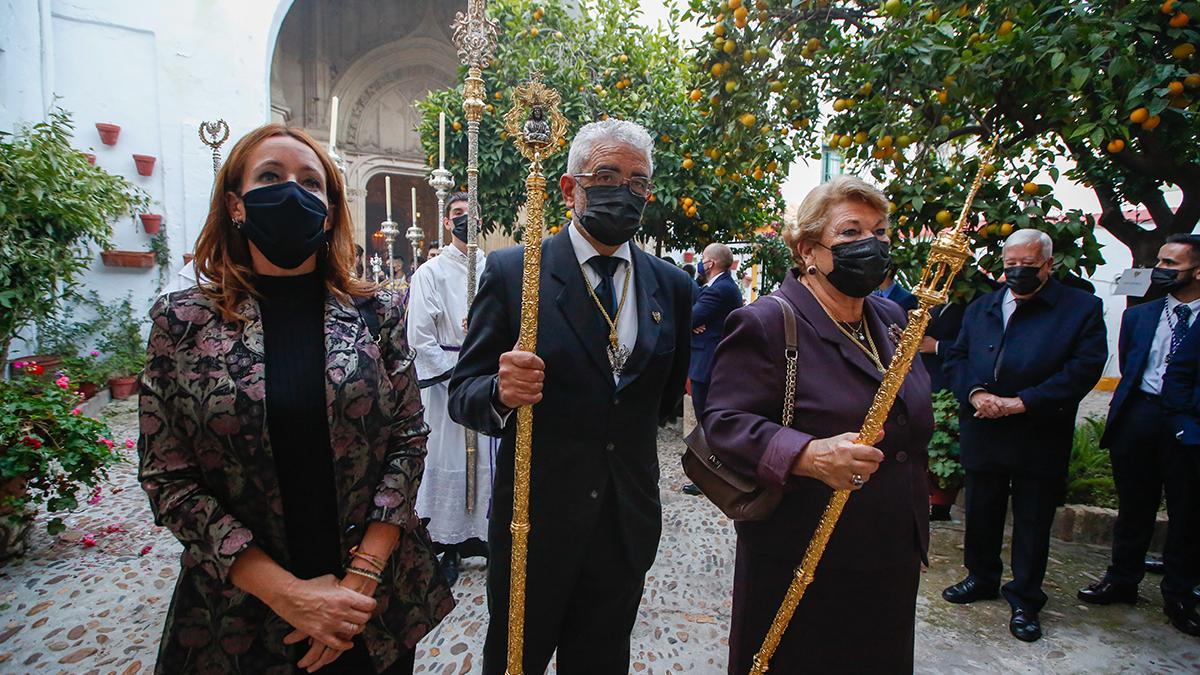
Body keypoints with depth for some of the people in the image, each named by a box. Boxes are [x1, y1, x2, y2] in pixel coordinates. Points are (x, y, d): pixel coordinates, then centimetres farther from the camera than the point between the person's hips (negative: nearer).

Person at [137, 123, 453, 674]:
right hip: (241, 614, 0)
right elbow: (166, 479, -7)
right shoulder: (181, 321, -5)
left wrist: (361, 577, -13)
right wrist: (288, 593, -14)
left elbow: (408, 440, -4)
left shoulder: (376, 313, -4)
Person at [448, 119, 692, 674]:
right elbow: (463, 395, -9)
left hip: (629, 522, 3)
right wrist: (502, 393, -29)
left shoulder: (672, 286, 2)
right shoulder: (511, 271, -8)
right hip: (533, 519, -3)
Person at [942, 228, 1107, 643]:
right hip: (981, 433, 4)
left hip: (1039, 439, -3)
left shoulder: (1082, 308, -3)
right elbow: (956, 356, 7)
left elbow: (1084, 369, -13)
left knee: (1032, 522, 9)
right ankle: (981, 578, 36)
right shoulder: (980, 307, 10)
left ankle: (1025, 600, 26)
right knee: (980, 513, 16)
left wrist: (1021, 402, -19)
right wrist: (974, 393, -12)